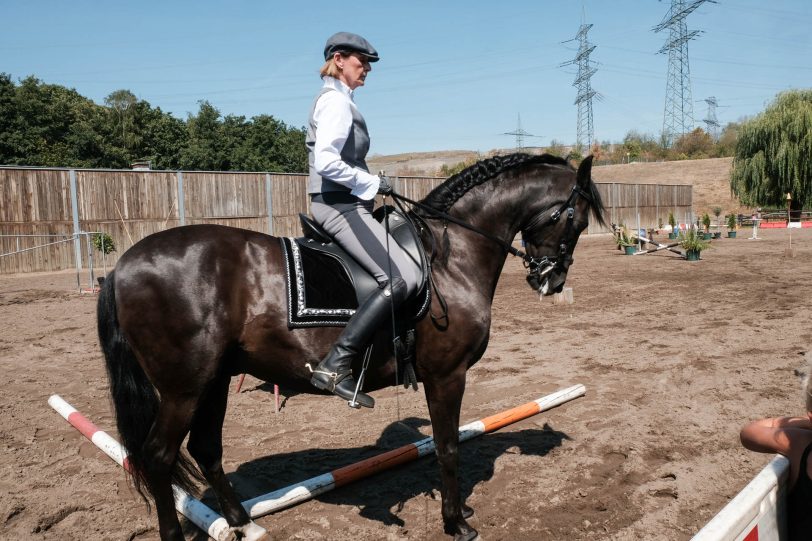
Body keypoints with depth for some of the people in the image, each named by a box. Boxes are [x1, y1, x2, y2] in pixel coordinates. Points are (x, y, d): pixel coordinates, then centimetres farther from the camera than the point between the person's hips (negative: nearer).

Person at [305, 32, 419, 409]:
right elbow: (326, 162, -24)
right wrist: (373, 183, -14)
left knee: (410, 247, 17)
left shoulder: (334, 99, 21)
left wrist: (368, 186, 13)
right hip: (339, 205, -11)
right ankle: (335, 366, -22)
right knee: (403, 278, -21)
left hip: (338, 203, 11)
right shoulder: (336, 100, -11)